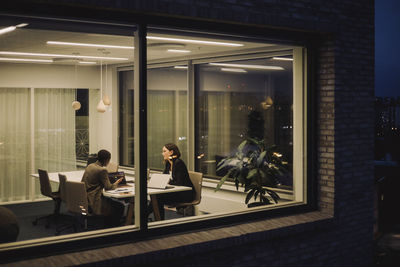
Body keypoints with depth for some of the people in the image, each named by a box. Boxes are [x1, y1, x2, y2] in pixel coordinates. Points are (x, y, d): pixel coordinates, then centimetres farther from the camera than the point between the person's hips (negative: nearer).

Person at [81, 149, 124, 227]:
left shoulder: (90, 166, 8)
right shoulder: (102, 170, -17)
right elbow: (108, 187, -11)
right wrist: (116, 183, 9)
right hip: (93, 204, -9)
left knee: (110, 201, 27)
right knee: (119, 207, 1)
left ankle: (107, 227, 31)